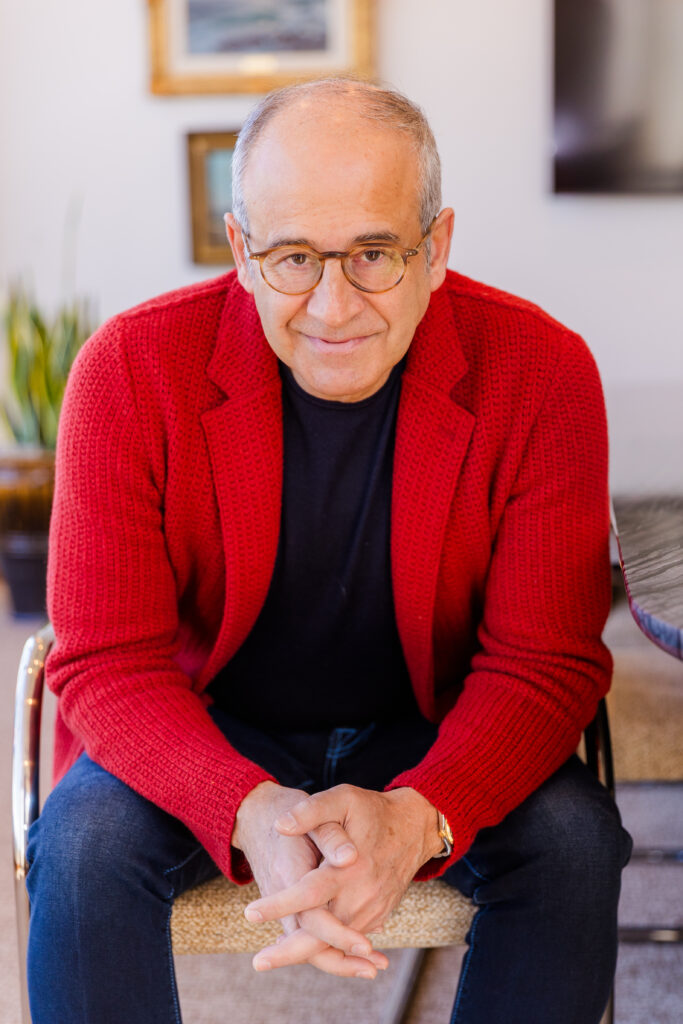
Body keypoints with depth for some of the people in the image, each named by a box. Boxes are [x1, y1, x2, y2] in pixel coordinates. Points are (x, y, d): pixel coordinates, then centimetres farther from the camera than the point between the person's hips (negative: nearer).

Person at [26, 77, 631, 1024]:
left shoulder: (542, 372, -17)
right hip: (204, 733, 0)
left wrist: (415, 819, -37)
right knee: (82, 843, -28)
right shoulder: (132, 369, -18)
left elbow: (547, 661, -15)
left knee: (572, 838, -25)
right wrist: (252, 814, -38)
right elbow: (108, 660, -17)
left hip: (433, 739, 1)